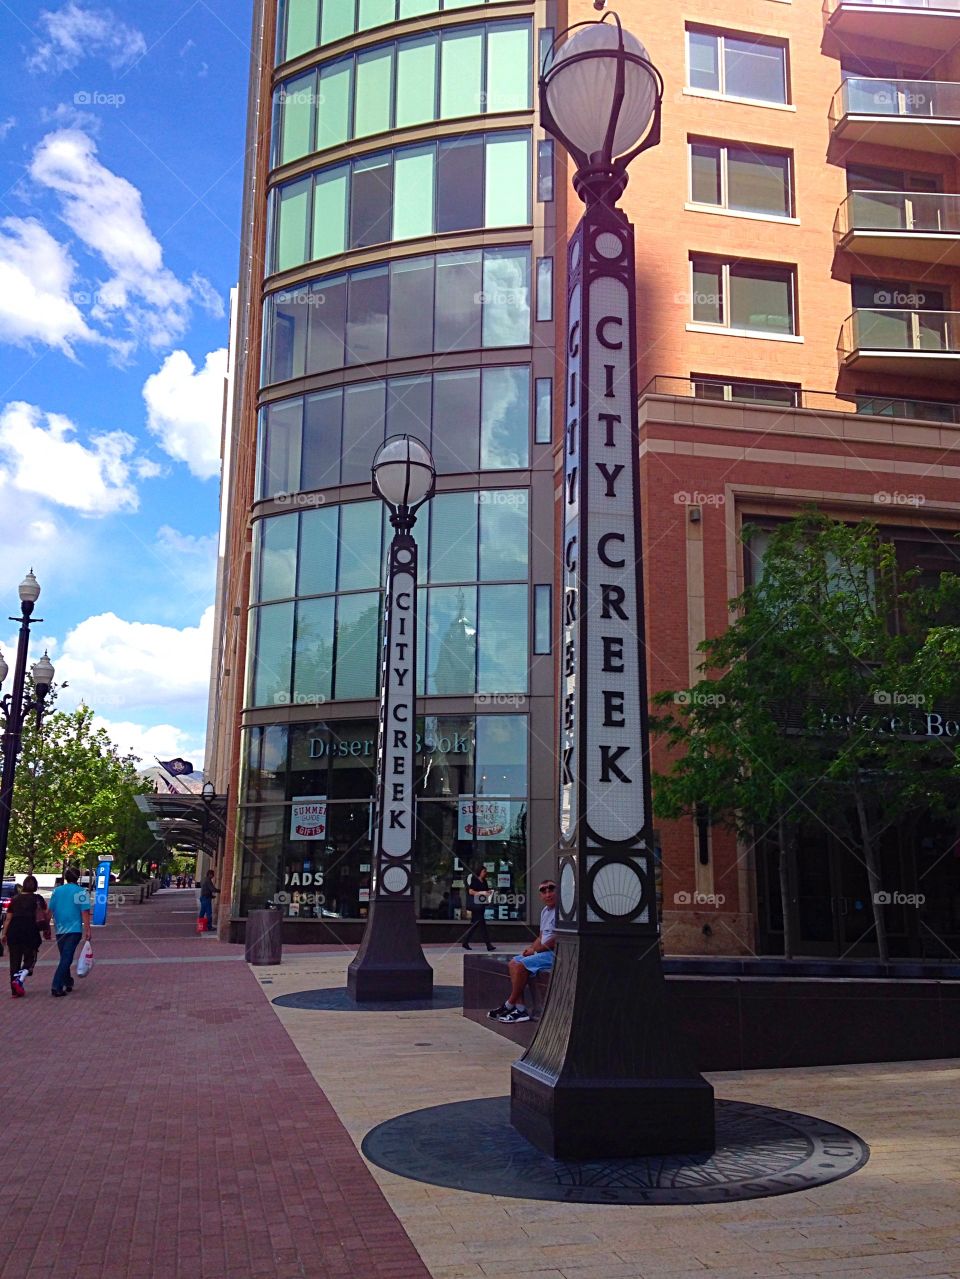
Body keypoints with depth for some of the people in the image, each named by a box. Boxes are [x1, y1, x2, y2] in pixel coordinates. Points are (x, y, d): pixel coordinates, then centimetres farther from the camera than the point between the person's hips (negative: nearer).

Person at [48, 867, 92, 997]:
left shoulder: (56, 891, 7)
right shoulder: (81, 892, -6)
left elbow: (50, 911, 11)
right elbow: (85, 912, -10)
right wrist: (87, 930, -7)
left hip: (60, 930, 5)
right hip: (74, 930, -5)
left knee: (64, 957, 18)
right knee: (66, 958, -6)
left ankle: (68, 982, 27)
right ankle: (56, 986, -14)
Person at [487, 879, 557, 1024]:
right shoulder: (545, 911, 18)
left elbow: (557, 939, -19)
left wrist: (535, 950, -10)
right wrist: (531, 948, 2)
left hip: (555, 953, -10)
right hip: (543, 952, 10)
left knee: (521, 965, -21)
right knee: (513, 963, 0)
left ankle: (509, 1005, -6)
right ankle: (520, 1009, -7)